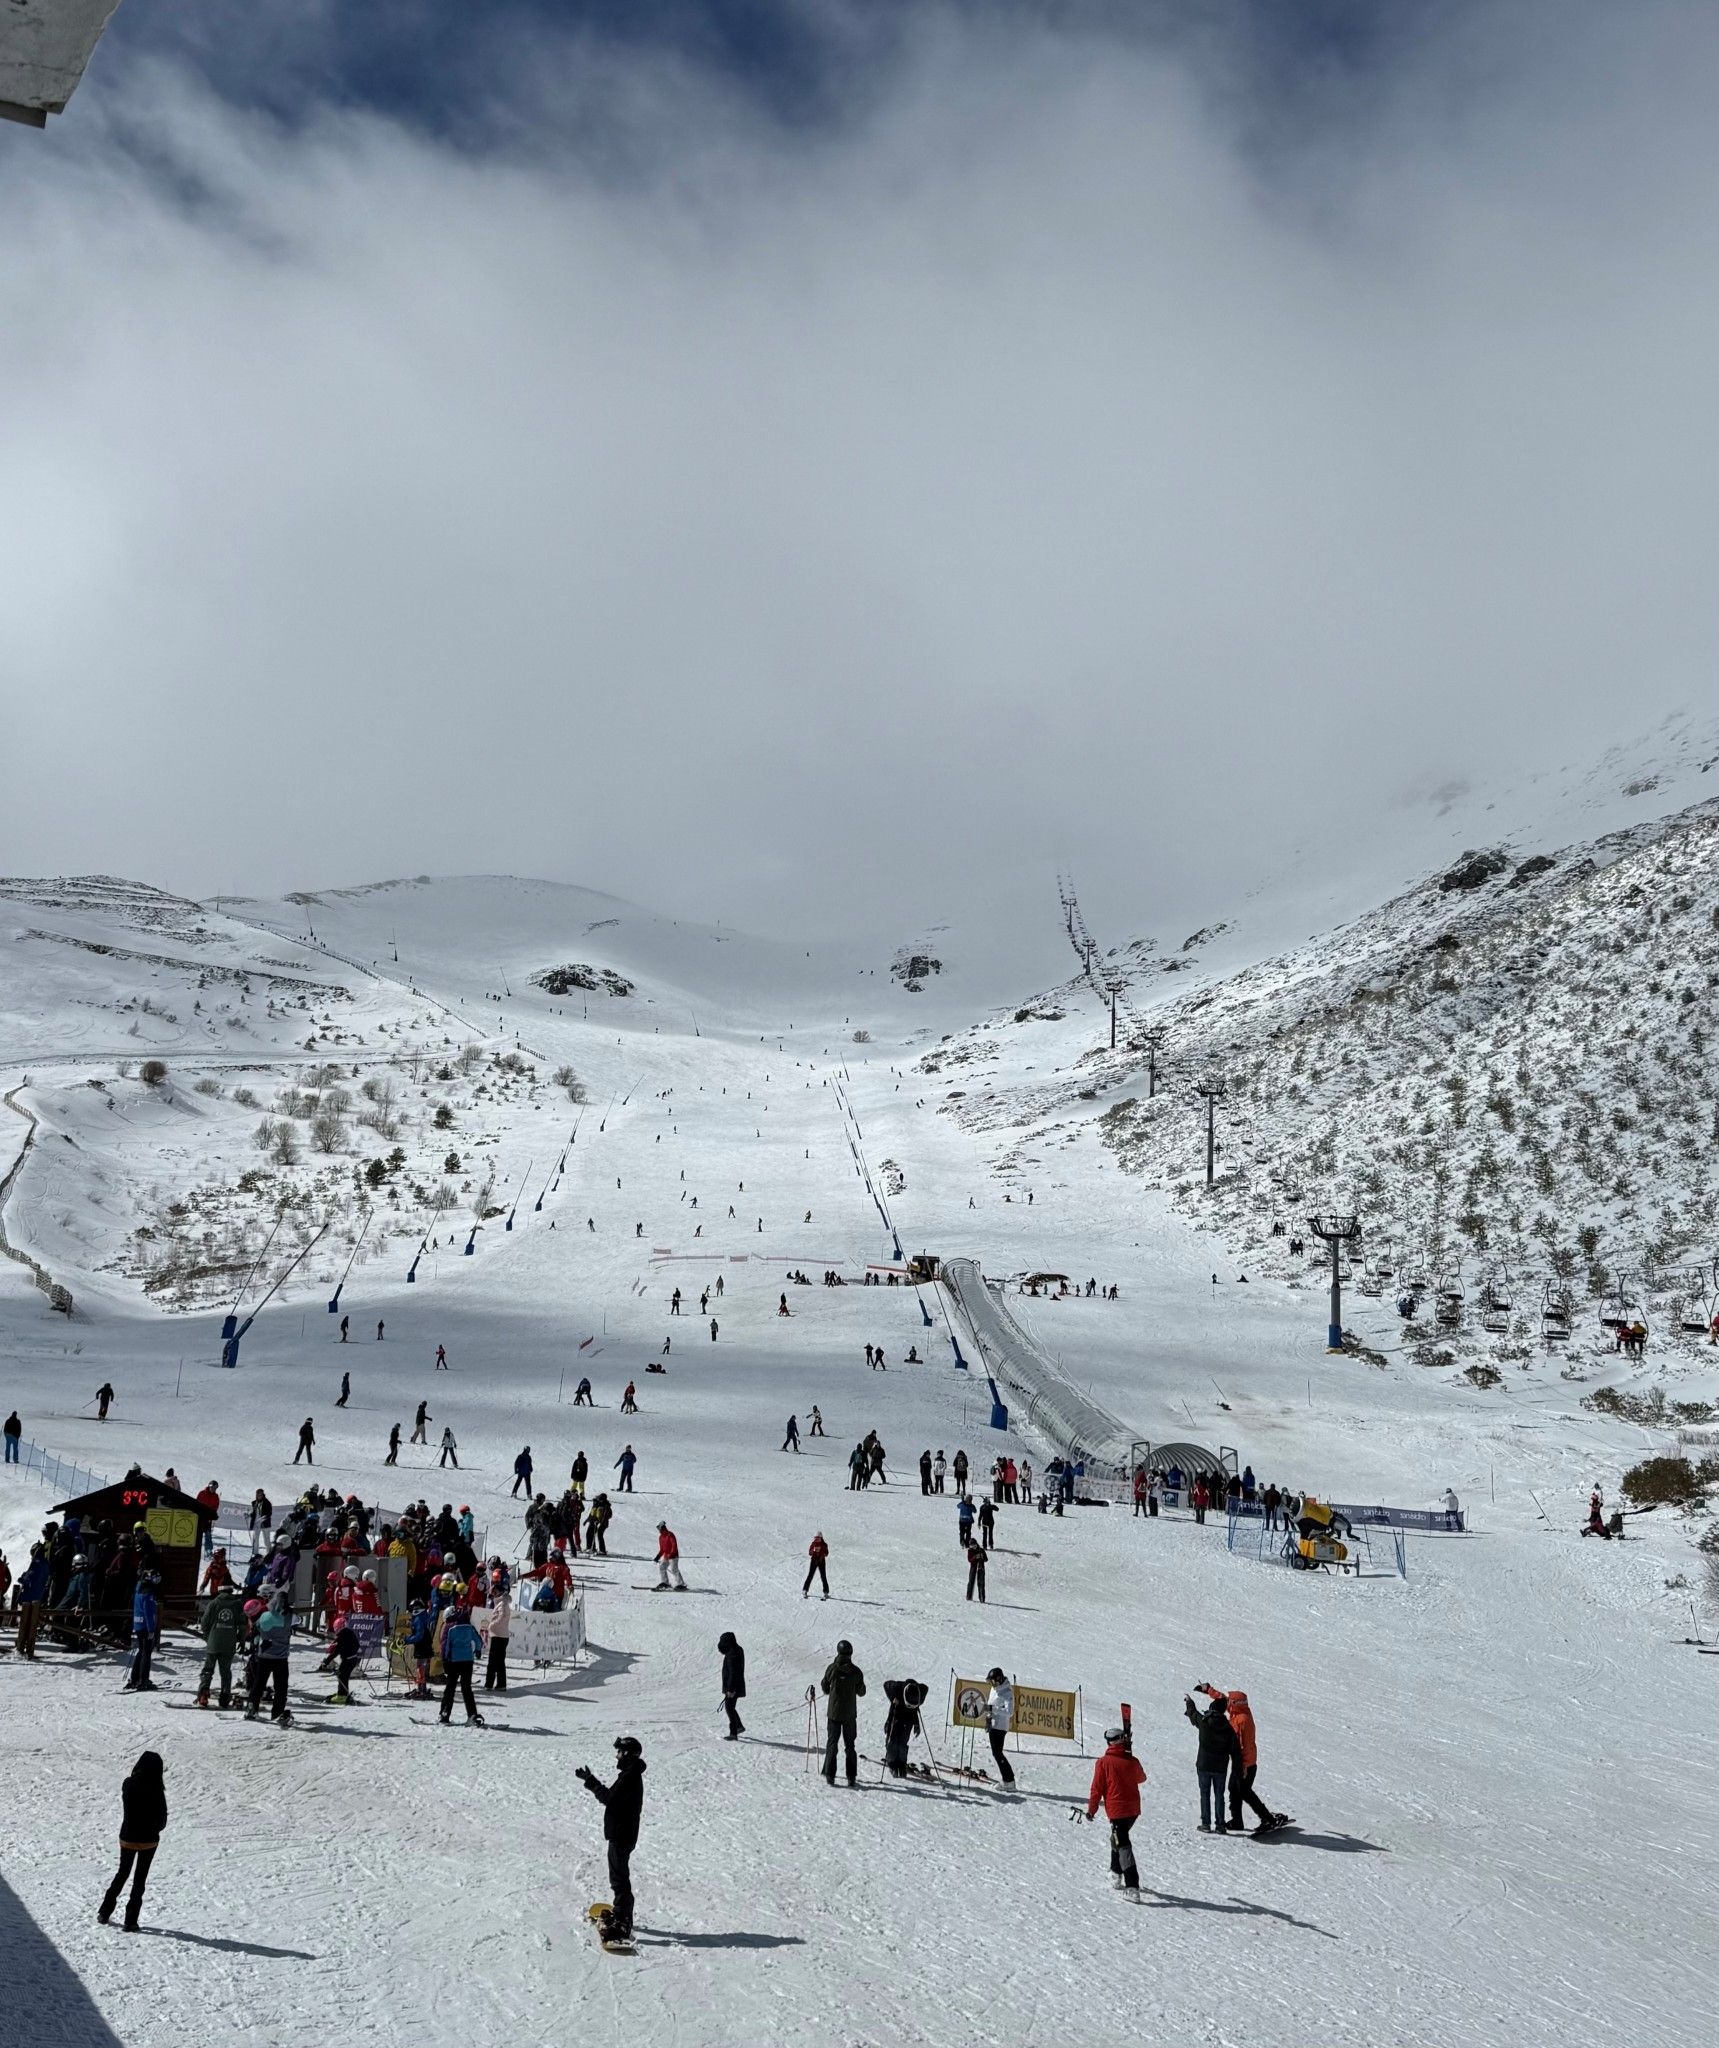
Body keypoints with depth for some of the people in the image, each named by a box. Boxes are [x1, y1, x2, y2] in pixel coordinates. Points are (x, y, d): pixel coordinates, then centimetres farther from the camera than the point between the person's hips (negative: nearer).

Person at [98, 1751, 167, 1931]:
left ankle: (105, 1913, 26)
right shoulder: (155, 1790, -20)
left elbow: (126, 1811, 5)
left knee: (122, 1873, 23)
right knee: (140, 1878, 9)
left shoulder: (128, 1785, -10)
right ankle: (130, 1921, 10)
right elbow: (162, 1819, -12)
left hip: (127, 1837, 3)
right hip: (149, 1840, -3)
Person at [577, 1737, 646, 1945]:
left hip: (622, 1835, -11)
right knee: (618, 1875, 22)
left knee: (620, 1878, -9)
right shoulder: (630, 1775, 13)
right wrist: (592, 1781, 10)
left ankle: (622, 1925, -9)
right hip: (620, 1833, 11)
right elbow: (612, 1796, 16)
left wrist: (591, 1782, -15)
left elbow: (609, 1798, -23)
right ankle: (620, 1914, 36)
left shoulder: (630, 1776, -20)